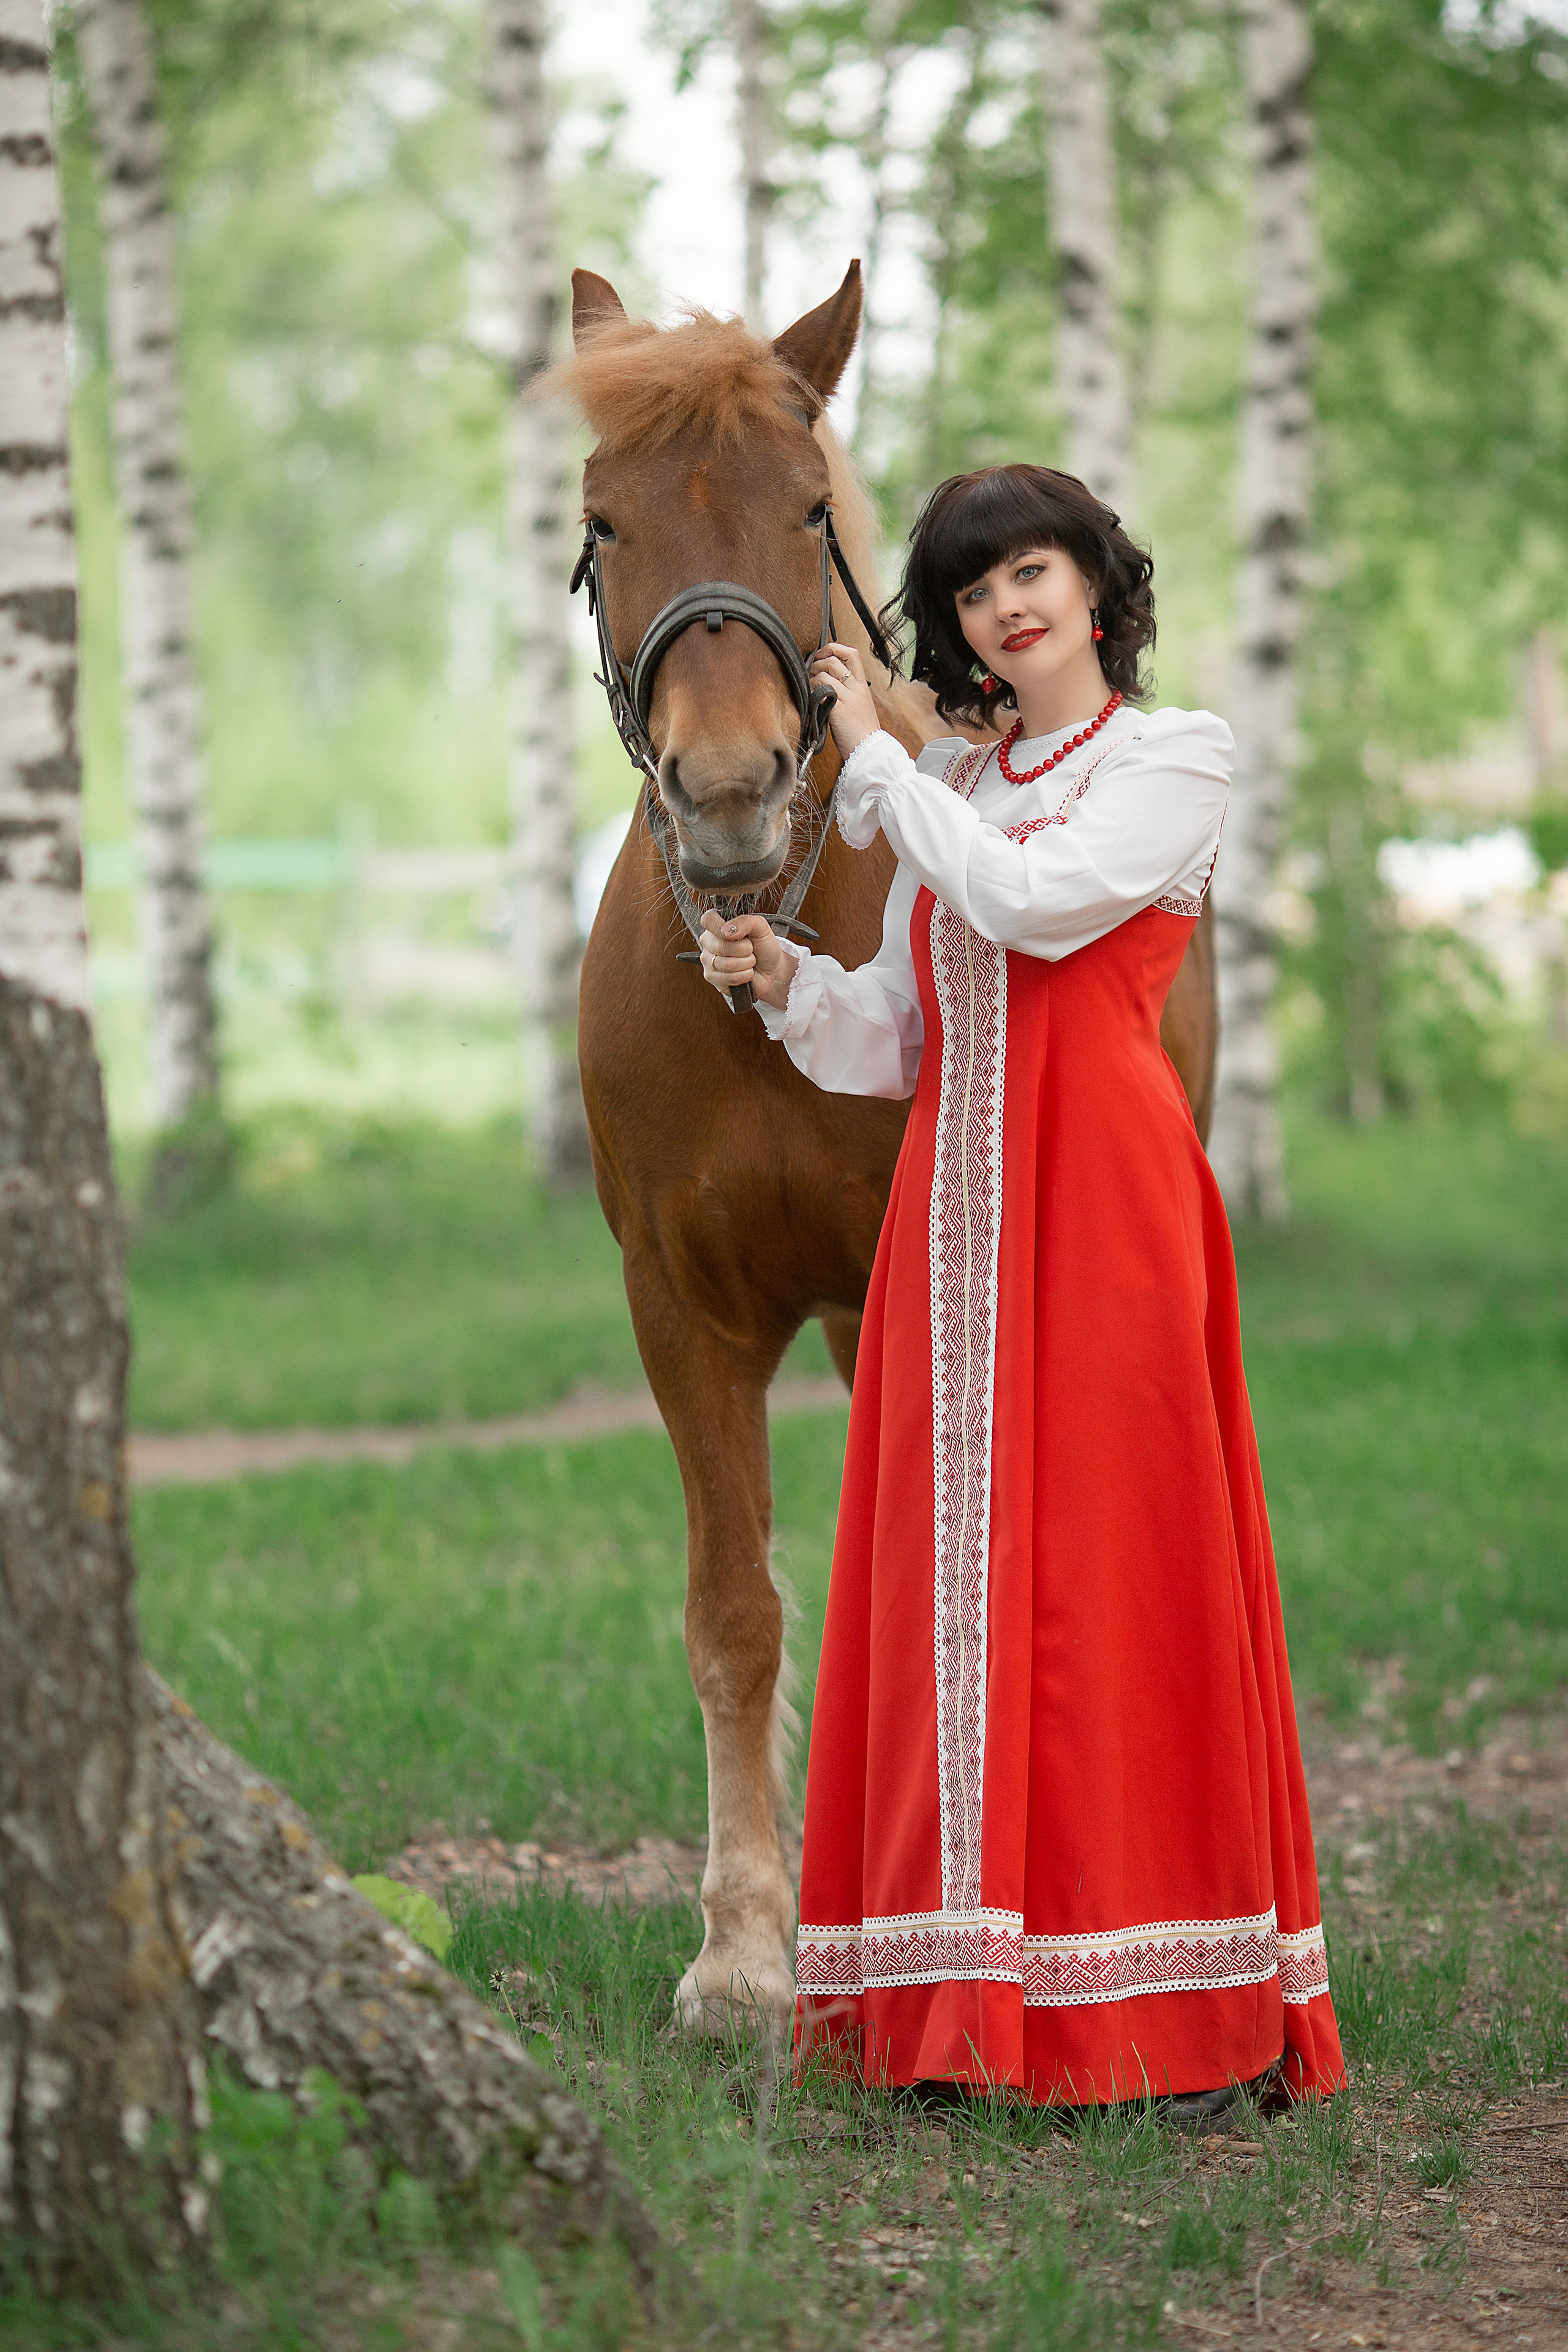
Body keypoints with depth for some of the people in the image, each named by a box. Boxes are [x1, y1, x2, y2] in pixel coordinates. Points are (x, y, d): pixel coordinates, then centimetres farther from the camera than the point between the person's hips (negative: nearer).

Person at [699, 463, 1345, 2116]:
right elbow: (897, 1039, 17)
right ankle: (975, 1999, 6)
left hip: (1103, 1191, -5)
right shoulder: (945, 793, 19)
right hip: (955, 1206, 5)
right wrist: (785, 979, -3)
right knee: (956, 1568, 1)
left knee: (1116, 1553, -7)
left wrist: (875, 765, -3)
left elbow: (1041, 900, -14)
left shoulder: (1177, 758, 3)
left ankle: (1194, 2013, -3)